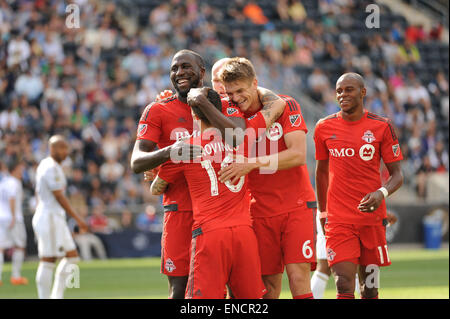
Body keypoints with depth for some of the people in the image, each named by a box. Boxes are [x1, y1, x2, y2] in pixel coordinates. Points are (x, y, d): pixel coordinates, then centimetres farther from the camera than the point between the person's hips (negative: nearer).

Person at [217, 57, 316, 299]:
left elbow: (298, 154, -16)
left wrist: (252, 163, -25)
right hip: (261, 211, 3)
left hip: (297, 205, -3)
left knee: (298, 278, -13)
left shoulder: (285, 105, -5)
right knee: (269, 285, -2)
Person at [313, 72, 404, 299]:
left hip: (372, 218, 0)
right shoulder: (325, 127, 5)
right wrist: (322, 212, 18)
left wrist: (382, 193, -19)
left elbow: (396, 174, 2)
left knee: (369, 290, 5)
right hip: (338, 219, 0)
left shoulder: (381, 127, 0)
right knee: (344, 287, -13)